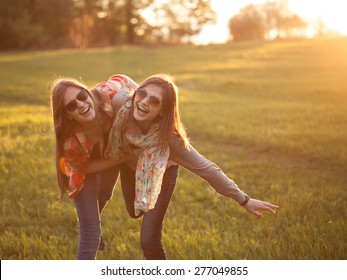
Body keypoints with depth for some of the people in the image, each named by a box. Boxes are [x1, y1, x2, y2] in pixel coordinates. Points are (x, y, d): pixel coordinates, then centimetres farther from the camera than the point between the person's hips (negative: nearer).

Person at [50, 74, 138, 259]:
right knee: (91, 234, -7)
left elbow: (122, 79, -17)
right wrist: (123, 158, -32)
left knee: (104, 195, 37)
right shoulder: (70, 142, -44)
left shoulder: (107, 94, -41)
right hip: (85, 167, -5)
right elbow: (85, 168, -24)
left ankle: (91, 222, 71)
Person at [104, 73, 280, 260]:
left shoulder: (169, 139, -43)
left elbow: (206, 169, -34)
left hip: (161, 172, -3)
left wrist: (244, 200, -29)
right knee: (135, 212, 29)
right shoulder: (121, 104, -39)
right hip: (129, 165, 4)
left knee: (149, 241, -8)